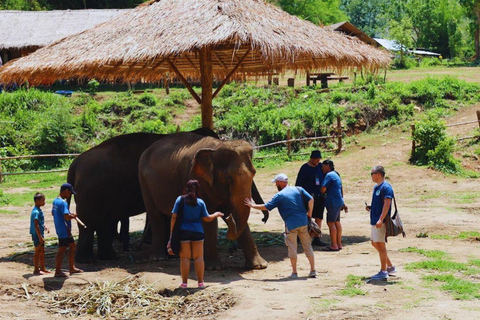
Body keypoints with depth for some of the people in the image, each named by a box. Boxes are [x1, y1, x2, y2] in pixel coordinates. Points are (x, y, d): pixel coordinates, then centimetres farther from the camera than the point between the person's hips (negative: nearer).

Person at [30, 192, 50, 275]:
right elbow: (36, 225, -23)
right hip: (37, 234, -10)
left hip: (40, 234, 10)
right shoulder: (36, 212, -20)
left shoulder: (39, 210, 11)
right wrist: (40, 237, -24)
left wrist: (44, 227, 11)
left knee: (42, 251, 15)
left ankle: (42, 268, 23)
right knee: (37, 251, -2)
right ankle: (36, 270, 4)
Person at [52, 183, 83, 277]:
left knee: (72, 246, 19)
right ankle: (58, 271, 3)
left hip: (60, 229, 10)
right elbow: (67, 216, -31)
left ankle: (72, 268, 26)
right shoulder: (63, 203, -21)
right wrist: (73, 216, -10)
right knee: (62, 250, -3)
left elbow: (53, 213, 21)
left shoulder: (55, 201, 10)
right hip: (64, 230, -10)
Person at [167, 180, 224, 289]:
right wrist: (216, 214, 24)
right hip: (197, 231, 1)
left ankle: (184, 282, 4)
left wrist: (171, 232, 1)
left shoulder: (180, 200, -1)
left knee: (185, 257, 3)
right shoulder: (200, 202, 1)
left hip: (183, 232, -1)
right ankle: (200, 282, 8)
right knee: (199, 257, 7)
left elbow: (174, 217, -4)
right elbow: (207, 218, 4)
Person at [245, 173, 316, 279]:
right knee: (307, 246, 10)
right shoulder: (299, 189, 8)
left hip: (291, 224, -4)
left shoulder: (279, 196, -1)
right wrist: (309, 214, 9)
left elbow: (266, 207, -1)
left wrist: (253, 205, 12)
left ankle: (294, 272, 8)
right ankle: (313, 270, 9)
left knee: (292, 248, 6)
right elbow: (310, 199, 1)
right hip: (303, 222, 4)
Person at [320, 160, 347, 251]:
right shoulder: (336, 174, 18)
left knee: (331, 223, -7)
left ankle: (334, 245, -8)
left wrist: (320, 193, 5)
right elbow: (341, 189, 24)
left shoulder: (329, 175, -12)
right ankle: (339, 244, 17)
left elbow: (323, 189, -19)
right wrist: (343, 203, 29)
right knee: (337, 222, 13)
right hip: (339, 202, 10)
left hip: (333, 202, -10)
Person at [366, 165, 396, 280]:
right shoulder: (376, 187, 16)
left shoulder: (386, 187, -14)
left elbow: (387, 204, -22)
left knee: (380, 245, -6)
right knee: (375, 243, 15)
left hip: (381, 222, -10)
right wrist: (370, 207, 8)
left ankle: (383, 272, 2)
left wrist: (381, 219, -28)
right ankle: (390, 267, 24)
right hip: (375, 220, 10)